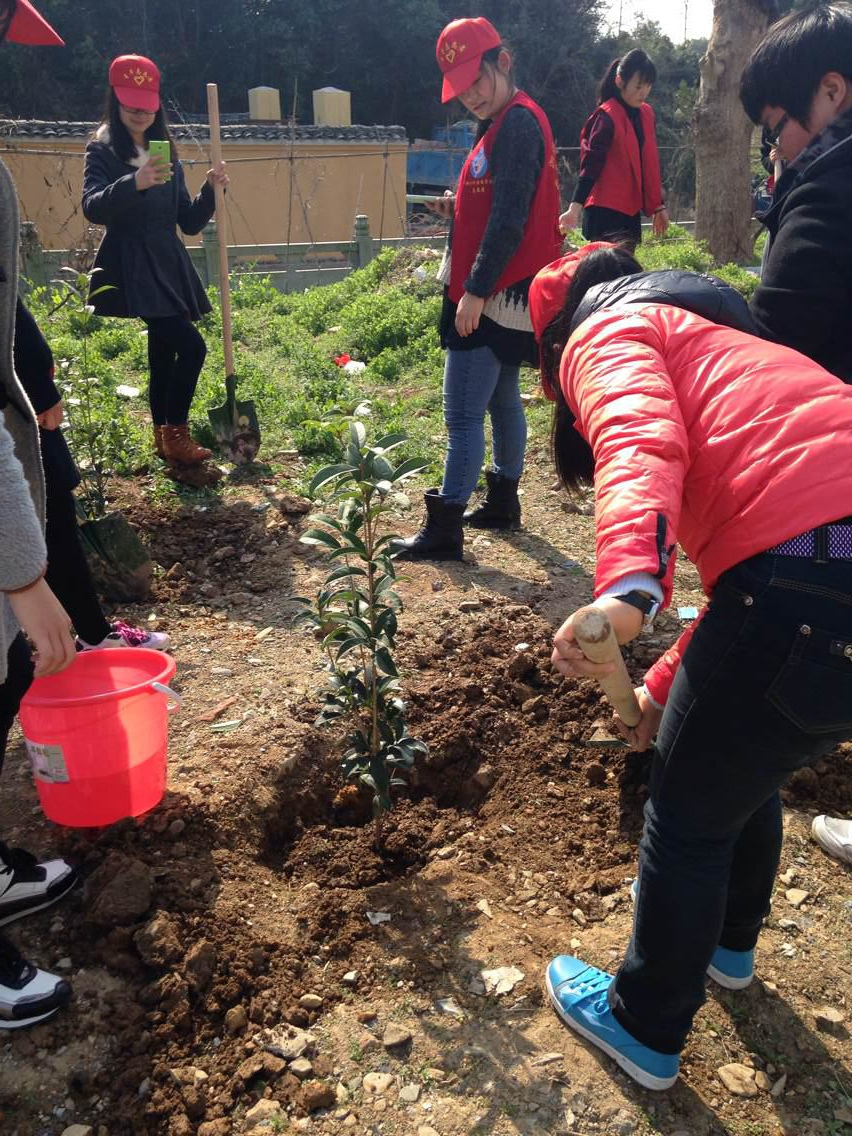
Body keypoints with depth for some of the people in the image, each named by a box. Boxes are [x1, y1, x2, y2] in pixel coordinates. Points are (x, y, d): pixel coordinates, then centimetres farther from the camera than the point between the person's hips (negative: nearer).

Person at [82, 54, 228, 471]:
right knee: (191, 345, -18)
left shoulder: (165, 152, 16)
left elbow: (189, 222, 14)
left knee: (163, 353, 9)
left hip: (169, 265, 6)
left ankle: (164, 440, 19)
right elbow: (92, 208, -19)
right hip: (132, 266, -6)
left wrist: (210, 191, -3)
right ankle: (176, 434, -5)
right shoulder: (103, 150, -1)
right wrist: (134, 183, -34)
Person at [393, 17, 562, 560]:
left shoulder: (517, 123, -14)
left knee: (463, 413, -8)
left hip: (492, 298, -11)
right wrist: (462, 206, 9)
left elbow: (511, 218, -21)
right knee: (502, 400, 17)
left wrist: (475, 290, -22)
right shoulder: (511, 122, 17)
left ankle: (444, 530, -3)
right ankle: (503, 501, 30)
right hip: (502, 296, 11)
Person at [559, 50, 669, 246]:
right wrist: (575, 208, -28)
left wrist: (658, 205, 18)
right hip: (605, 211, -7)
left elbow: (650, 164, 17)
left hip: (631, 209, 8)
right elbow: (590, 165, -17)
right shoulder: (607, 117, -11)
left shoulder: (646, 114, 11)